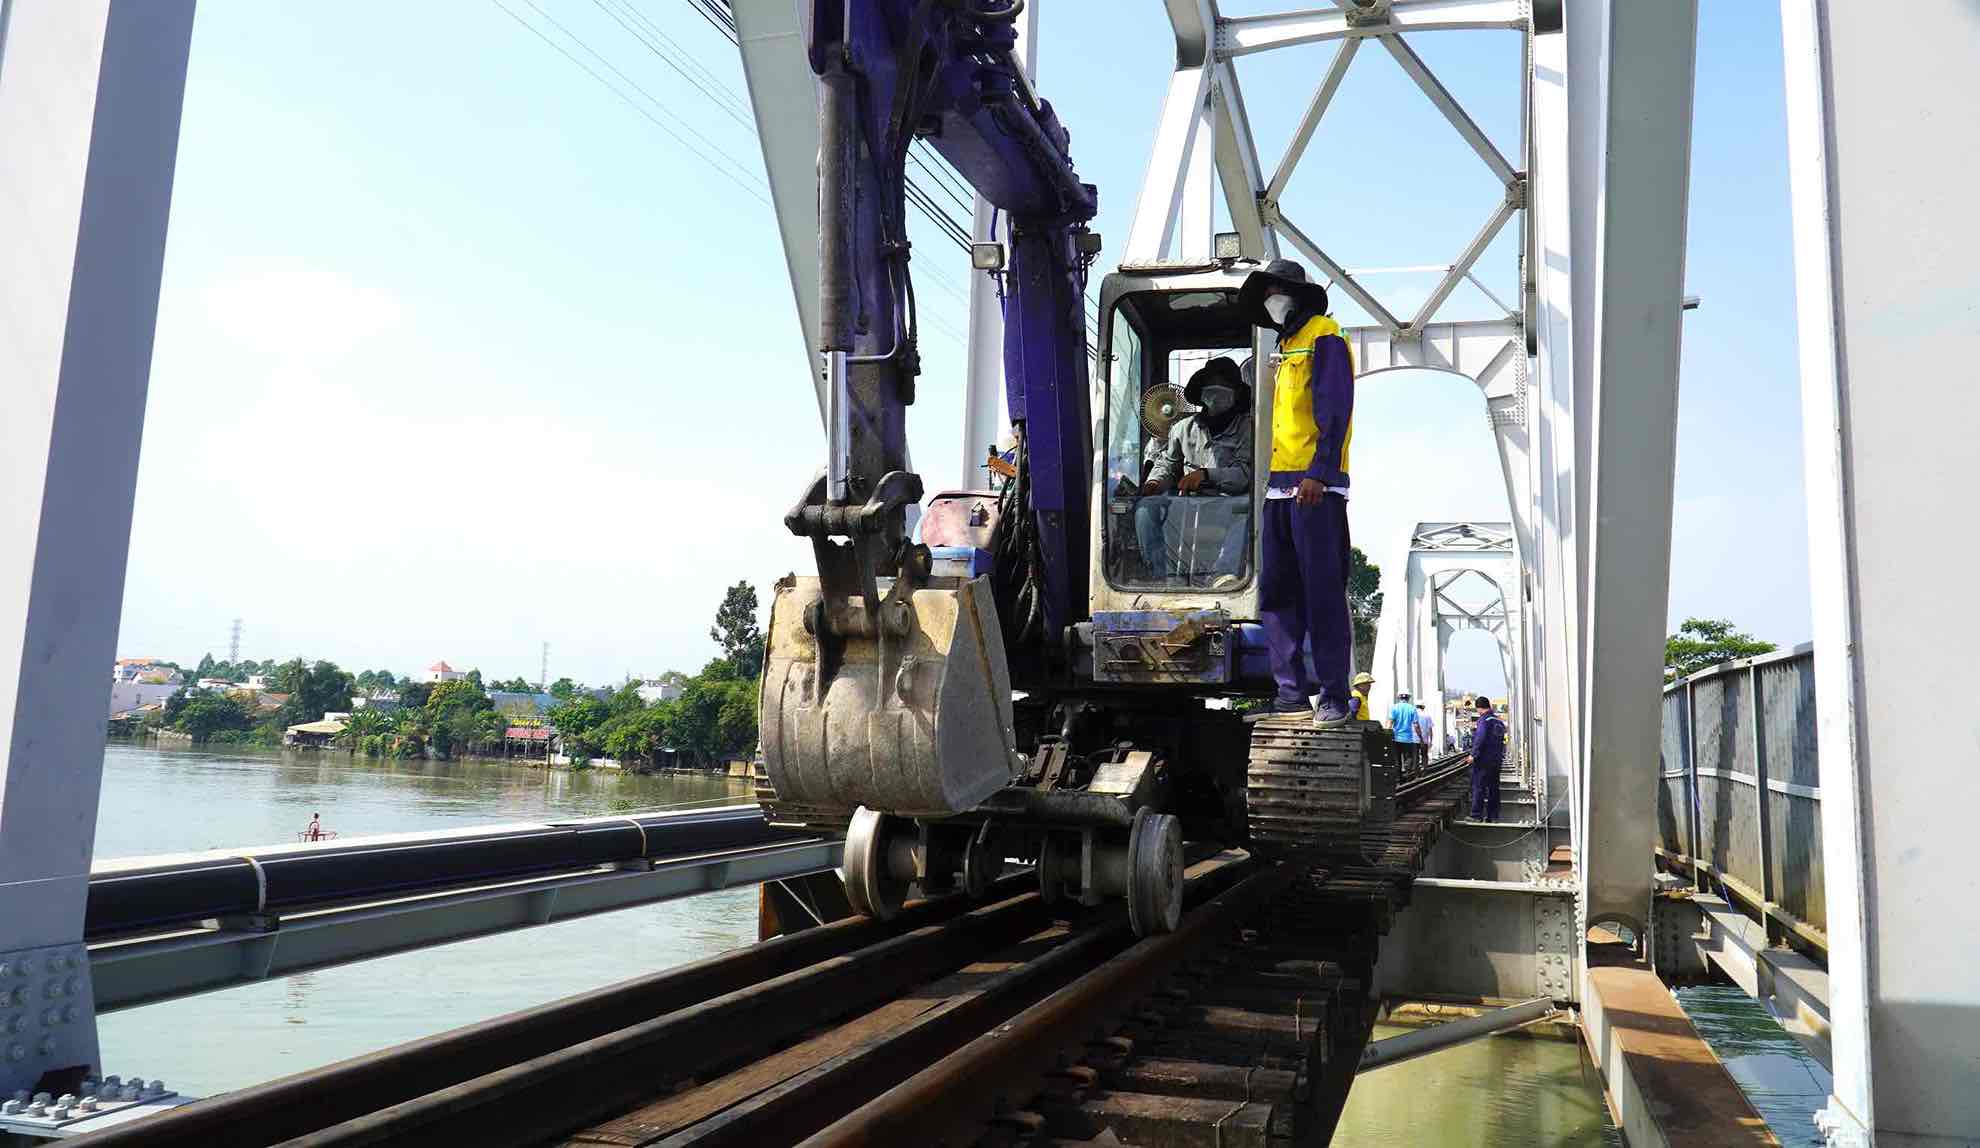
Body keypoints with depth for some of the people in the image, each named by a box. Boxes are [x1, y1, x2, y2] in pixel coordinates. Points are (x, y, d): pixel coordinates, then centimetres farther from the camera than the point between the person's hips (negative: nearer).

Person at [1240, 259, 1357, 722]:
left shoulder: (1324, 338, -1)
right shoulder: (1288, 348, 25)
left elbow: (1335, 410, -12)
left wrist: (1318, 473, -21)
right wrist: (1278, 476, 18)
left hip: (1315, 487, -9)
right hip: (1281, 486, 9)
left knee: (1323, 592, -9)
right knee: (1276, 592, 5)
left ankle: (1334, 695, -5)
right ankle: (1292, 690, 10)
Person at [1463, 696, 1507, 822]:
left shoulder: (1484, 720, -13)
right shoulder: (1498, 720, 12)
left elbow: (1480, 739, -22)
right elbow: (1501, 739, 18)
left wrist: (1473, 755, -20)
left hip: (1483, 760, -8)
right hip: (1497, 760, 8)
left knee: (1478, 787, -3)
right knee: (1493, 788, 12)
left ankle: (1476, 815, -4)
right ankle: (1493, 815, 16)